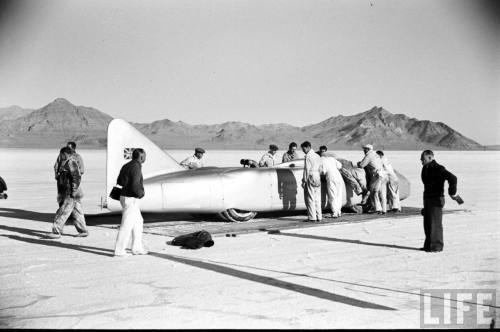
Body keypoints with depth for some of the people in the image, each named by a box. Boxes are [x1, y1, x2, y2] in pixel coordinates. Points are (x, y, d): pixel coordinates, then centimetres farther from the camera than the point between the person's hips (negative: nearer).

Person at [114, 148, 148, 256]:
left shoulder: (126, 166, 11)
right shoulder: (136, 167, -17)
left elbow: (119, 181, 19)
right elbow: (135, 186, -25)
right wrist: (141, 193, -7)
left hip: (125, 197, 10)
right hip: (131, 199, -10)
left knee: (138, 222, 17)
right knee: (127, 225, -4)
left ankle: (137, 248, 21)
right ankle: (119, 250, 1)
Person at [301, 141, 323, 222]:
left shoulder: (308, 156, -10)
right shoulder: (317, 156, 15)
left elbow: (307, 169, -13)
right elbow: (320, 169, 16)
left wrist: (304, 181, -11)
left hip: (310, 178, -8)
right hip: (317, 179, 8)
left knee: (310, 198, -4)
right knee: (317, 199, 9)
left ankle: (312, 217, -6)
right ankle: (319, 217, 9)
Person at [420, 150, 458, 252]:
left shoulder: (438, 168, -16)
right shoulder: (426, 169, 12)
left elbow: (452, 178, -24)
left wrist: (452, 193, -19)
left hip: (436, 199, -9)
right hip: (427, 198, 9)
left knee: (435, 223, -5)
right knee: (427, 223, 13)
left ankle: (436, 246, 2)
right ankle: (428, 245, 22)